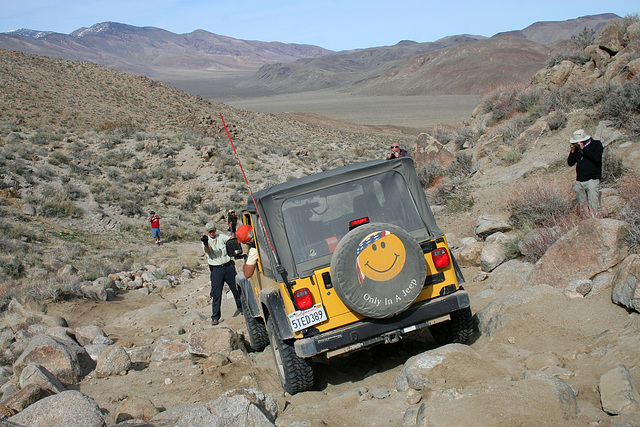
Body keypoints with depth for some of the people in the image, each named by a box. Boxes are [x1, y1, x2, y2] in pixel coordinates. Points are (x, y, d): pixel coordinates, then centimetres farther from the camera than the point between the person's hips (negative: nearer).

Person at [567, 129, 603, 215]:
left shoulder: (596, 144, 1)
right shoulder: (577, 148, 14)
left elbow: (597, 158, -16)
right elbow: (570, 163, 13)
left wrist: (584, 148, -15)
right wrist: (572, 151, -1)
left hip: (592, 180, -5)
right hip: (579, 182, 5)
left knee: (593, 206, -11)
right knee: (582, 205, 3)